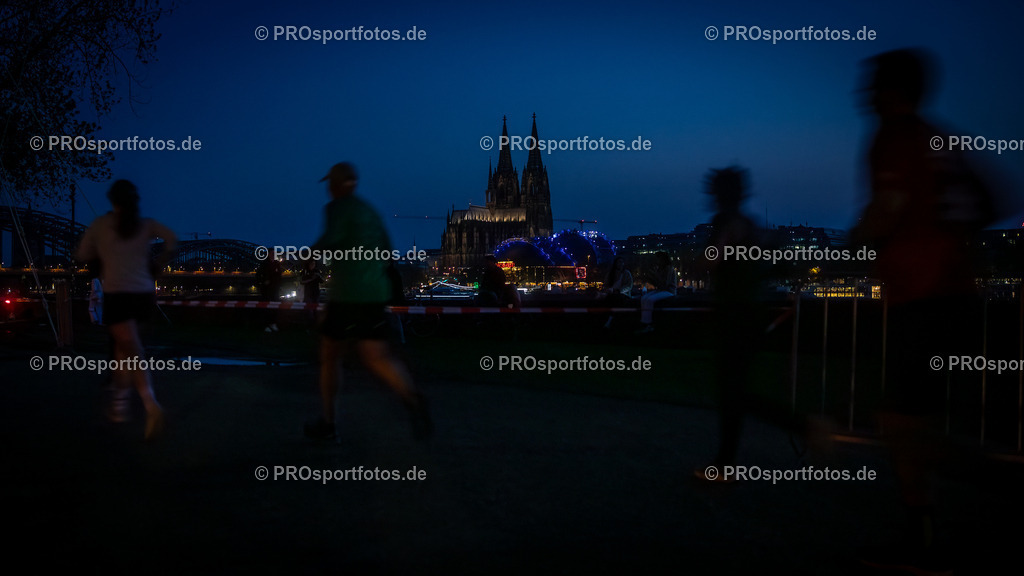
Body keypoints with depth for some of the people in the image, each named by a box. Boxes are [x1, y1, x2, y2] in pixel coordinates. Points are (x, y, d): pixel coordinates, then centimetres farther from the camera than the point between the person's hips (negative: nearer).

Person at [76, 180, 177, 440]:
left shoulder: (100, 224, 4)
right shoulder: (146, 224, 7)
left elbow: (83, 255, 11)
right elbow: (172, 240, -7)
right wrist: (157, 264, 6)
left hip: (117, 294, -3)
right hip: (144, 294, 4)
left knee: (133, 352, -11)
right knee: (122, 344, 23)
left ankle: (151, 405, -31)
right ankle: (120, 401, 23)